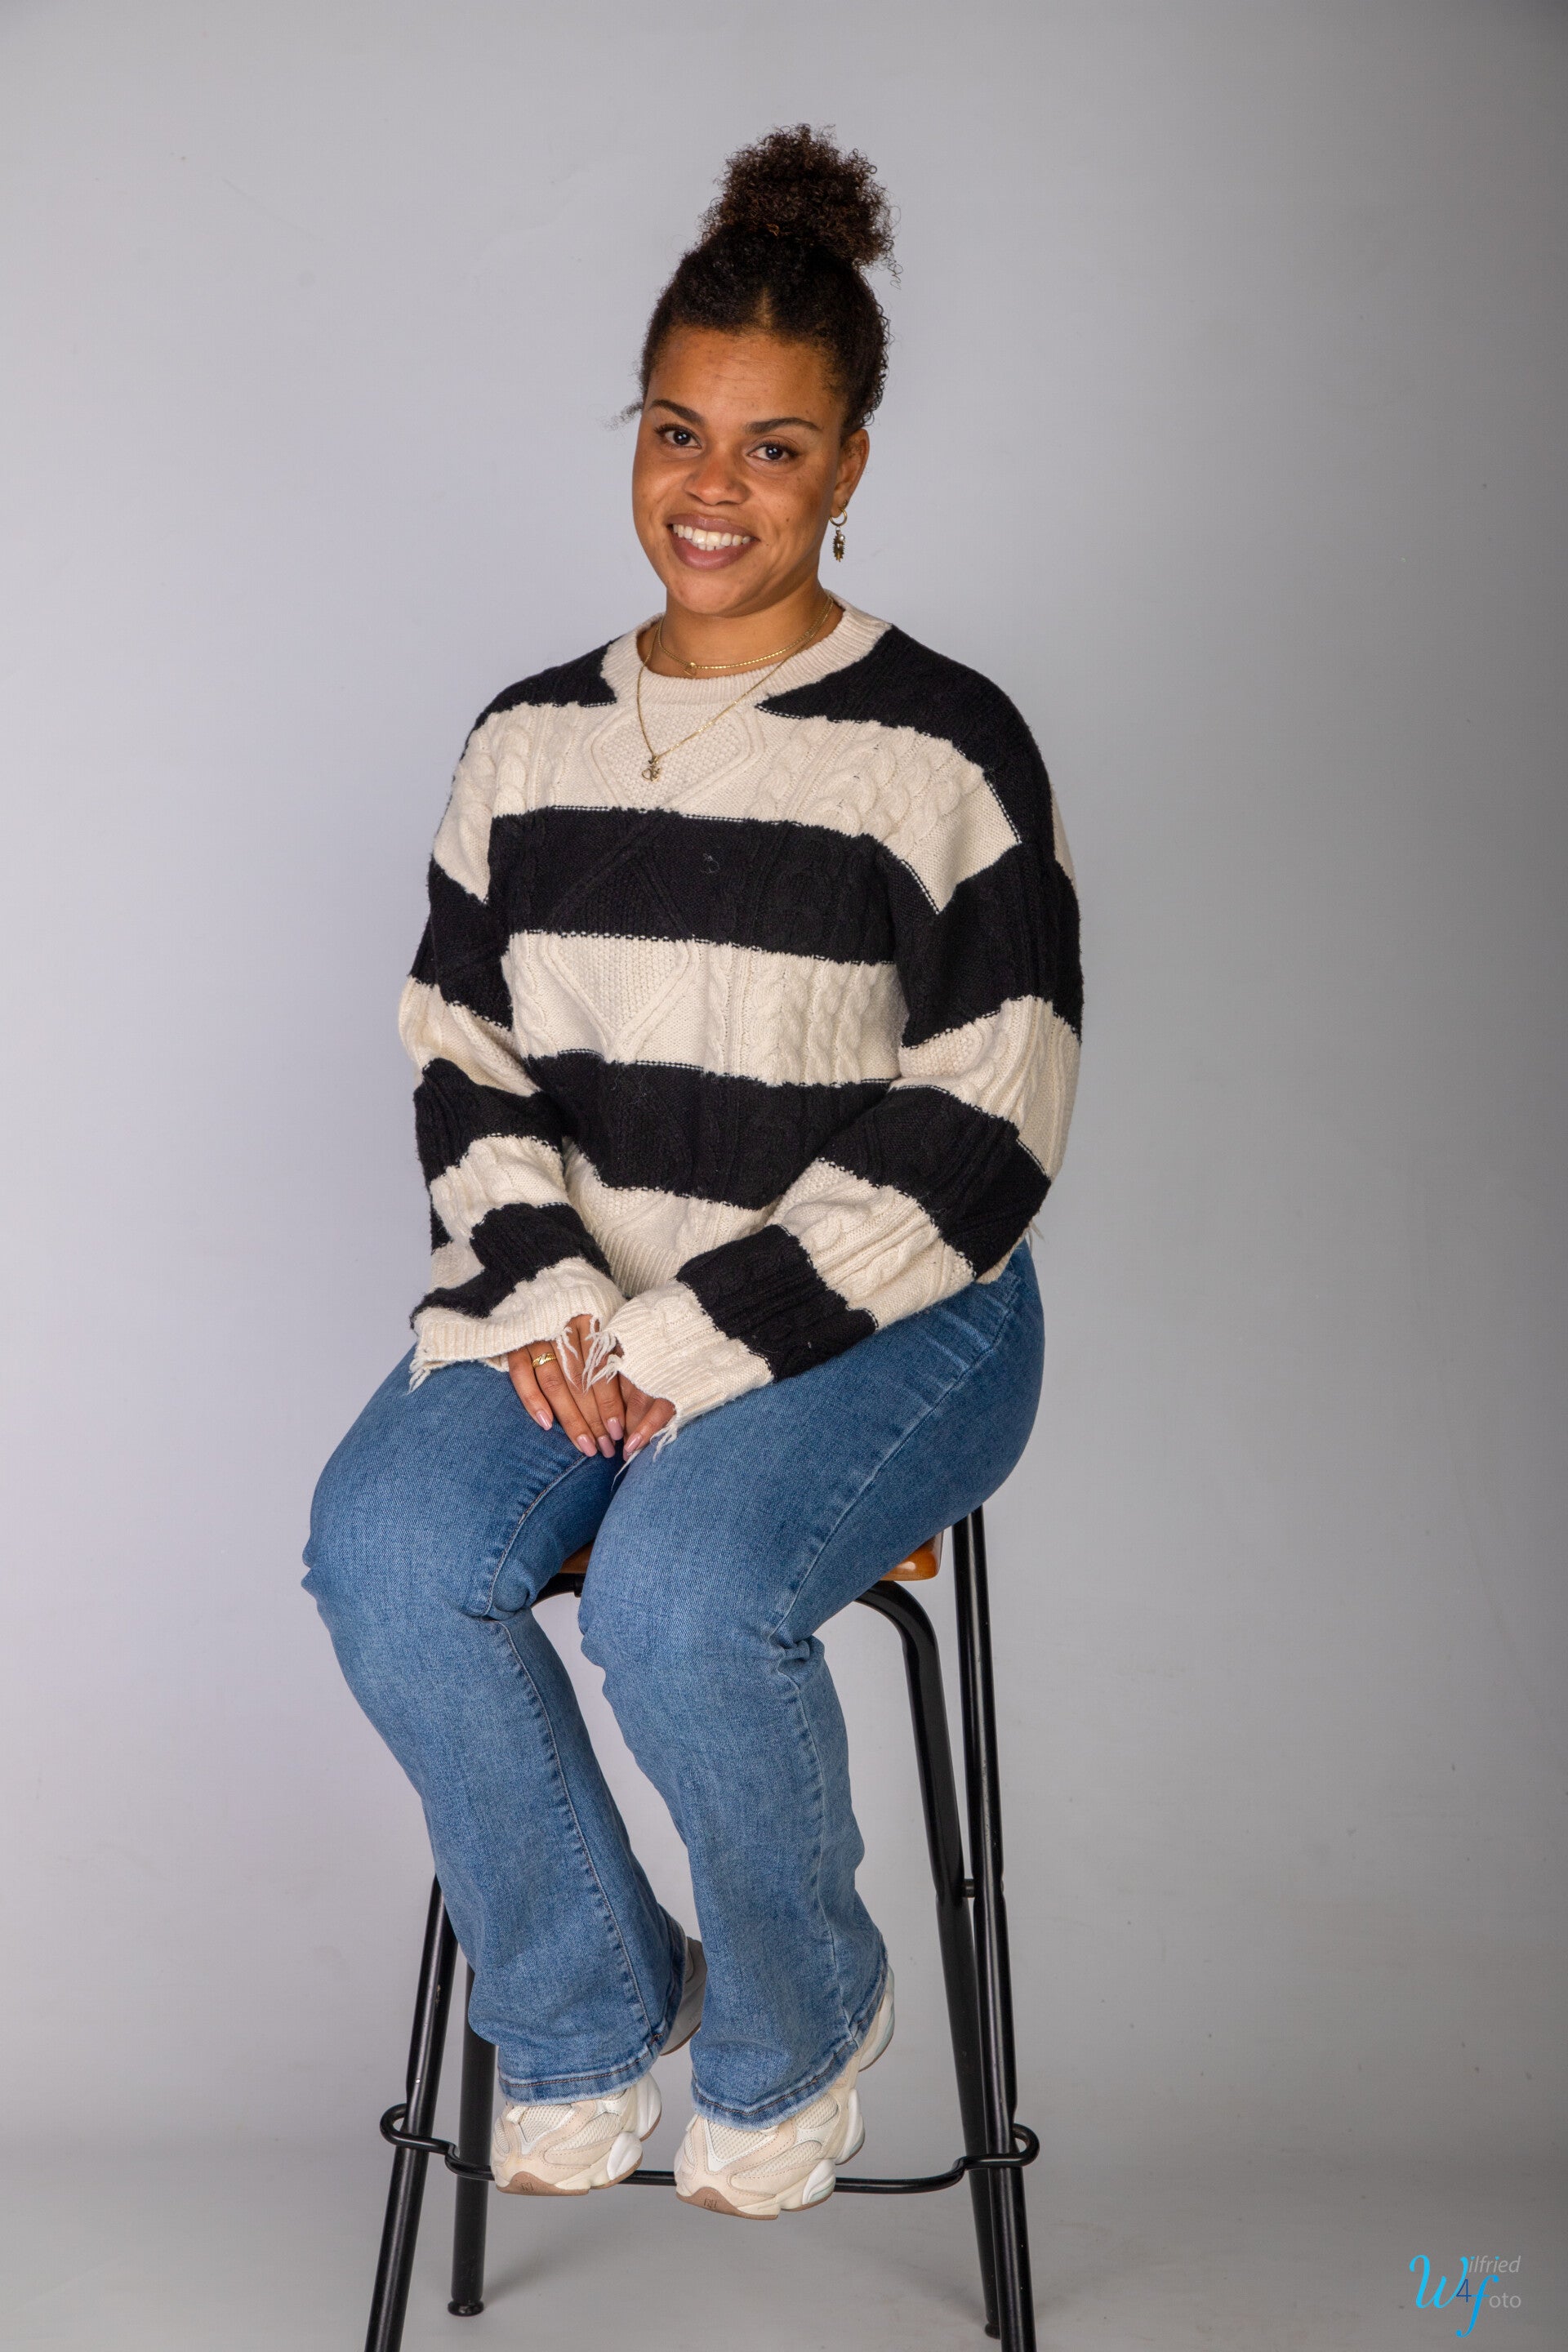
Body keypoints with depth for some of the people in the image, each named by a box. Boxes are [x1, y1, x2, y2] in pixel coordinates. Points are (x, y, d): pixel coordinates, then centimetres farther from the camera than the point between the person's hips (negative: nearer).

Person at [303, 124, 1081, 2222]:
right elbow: (463, 1057, 11)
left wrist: (704, 1336, -16)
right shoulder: (530, 746, 10)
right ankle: (585, 2011, 0)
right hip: (577, 1299, 4)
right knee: (385, 1553, -25)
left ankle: (801, 2023, 0)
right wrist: (537, 1287, -9)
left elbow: (978, 1129, -10)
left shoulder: (942, 749, -5)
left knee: (680, 1593, -32)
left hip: (881, 1322, -4)